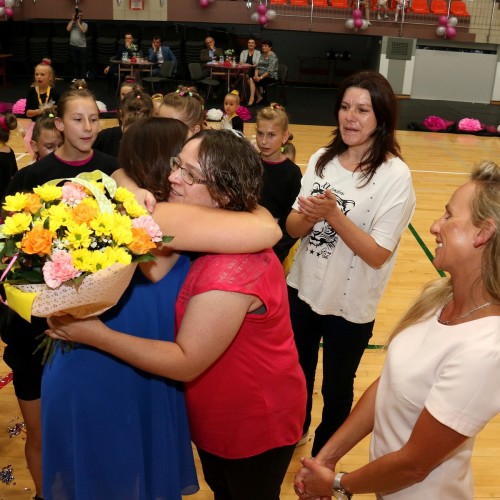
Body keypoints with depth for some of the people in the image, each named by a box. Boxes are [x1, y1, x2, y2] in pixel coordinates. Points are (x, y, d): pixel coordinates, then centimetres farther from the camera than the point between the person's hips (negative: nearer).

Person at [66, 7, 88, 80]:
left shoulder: (84, 24, 4)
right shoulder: (71, 22, 10)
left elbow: (83, 31, -16)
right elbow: (68, 29, -8)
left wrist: (78, 22, -10)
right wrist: (72, 20, -4)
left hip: (82, 46, -2)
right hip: (73, 46, 2)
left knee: (82, 63, 0)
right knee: (75, 62, 8)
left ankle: (82, 78, 5)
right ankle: (76, 77, 15)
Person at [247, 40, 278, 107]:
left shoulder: (272, 56, -11)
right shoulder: (262, 55, 14)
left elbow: (270, 71, -20)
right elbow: (258, 66, 9)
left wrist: (261, 77, -23)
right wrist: (256, 75, -10)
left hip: (271, 77, -8)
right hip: (263, 76, 8)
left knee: (251, 80, -24)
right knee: (249, 80, -17)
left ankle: (252, 98, -17)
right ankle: (259, 96, -8)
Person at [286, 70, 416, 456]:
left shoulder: (395, 175, -18)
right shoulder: (322, 159, -2)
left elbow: (378, 254, -21)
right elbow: (293, 228, -1)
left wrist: (333, 214, -28)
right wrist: (308, 214, -23)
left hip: (349, 305, -4)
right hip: (303, 290, 5)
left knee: (336, 389, 18)